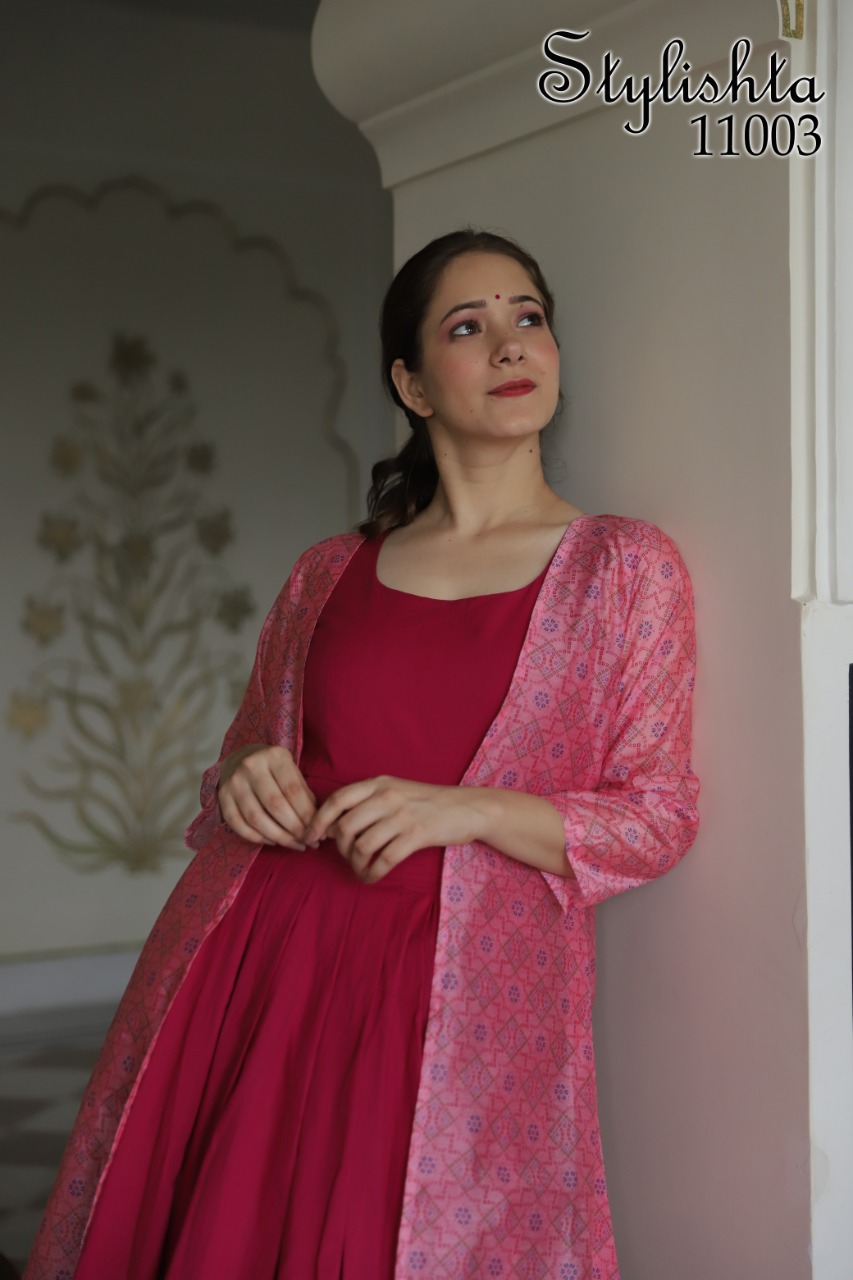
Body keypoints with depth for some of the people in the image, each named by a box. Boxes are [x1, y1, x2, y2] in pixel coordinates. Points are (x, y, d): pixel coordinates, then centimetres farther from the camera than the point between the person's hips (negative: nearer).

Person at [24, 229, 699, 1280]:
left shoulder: (626, 567, 5)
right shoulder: (329, 574, 13)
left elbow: (660, 817, 2)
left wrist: (468, 810, -13)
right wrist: (248, 785, -2)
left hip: (457, 990, -2)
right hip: (257, 956, 3)